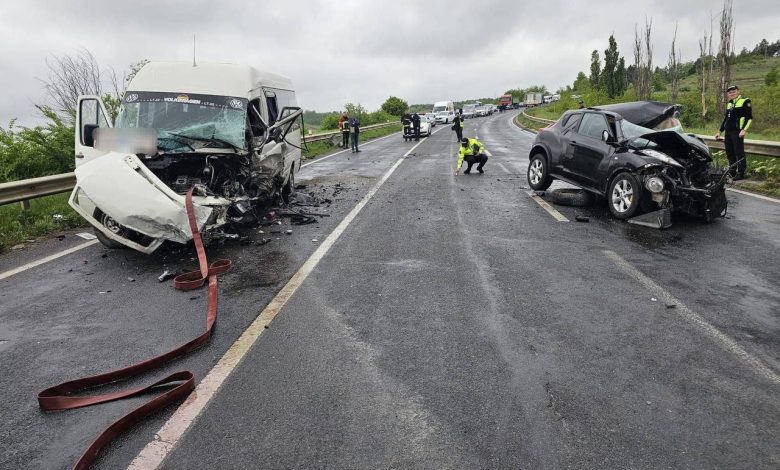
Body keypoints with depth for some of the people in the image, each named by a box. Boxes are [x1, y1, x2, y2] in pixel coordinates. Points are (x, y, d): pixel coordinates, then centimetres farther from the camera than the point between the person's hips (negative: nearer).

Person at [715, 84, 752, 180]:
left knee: (739, 152, -7)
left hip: (737, 132, -7)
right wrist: (720, 131, 23)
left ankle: (741, 173, -4)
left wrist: (744, 129, -19)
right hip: (728, 132, 7)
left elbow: (749, 118, -8)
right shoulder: (729, 104, 20)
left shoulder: (745, 101, -2)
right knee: (729, 152, 11)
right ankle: (731, 171, 20)